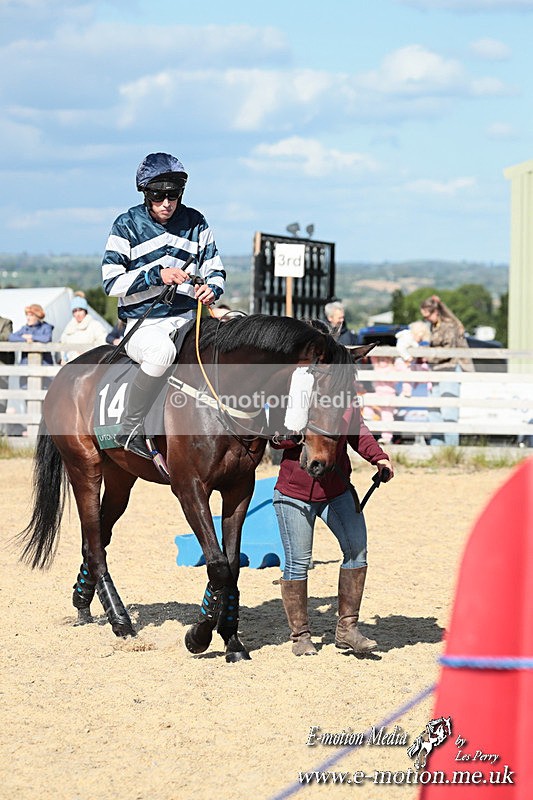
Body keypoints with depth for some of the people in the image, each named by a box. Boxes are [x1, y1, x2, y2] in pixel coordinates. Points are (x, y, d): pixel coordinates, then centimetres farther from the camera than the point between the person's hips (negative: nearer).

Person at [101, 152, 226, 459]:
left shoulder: (195, 223, 9)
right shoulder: (127, 226, -1)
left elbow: (215, 269, 15)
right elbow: (112, 281, -6)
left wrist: (211, 288, -10)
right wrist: (156, 275, -19)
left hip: (188, 318, 5)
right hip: (143, 323, -5)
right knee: (162, 351, -39)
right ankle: (130, 430, -25)